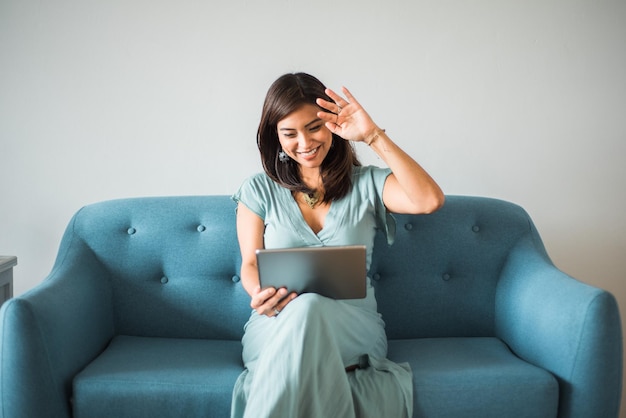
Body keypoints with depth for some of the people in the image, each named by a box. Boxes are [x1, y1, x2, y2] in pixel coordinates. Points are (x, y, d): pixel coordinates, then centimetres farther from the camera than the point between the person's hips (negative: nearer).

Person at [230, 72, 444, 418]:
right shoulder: (259, 191, 12)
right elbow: (250, 264, 8)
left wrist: (373, 136, -10)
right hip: (276, 327, 1)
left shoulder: (366, 184, 9)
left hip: (353, 327, 0)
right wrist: (260, 294, -17)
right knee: (303, 307, -37)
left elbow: (430, 200, -10)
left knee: (309, 309, -37)